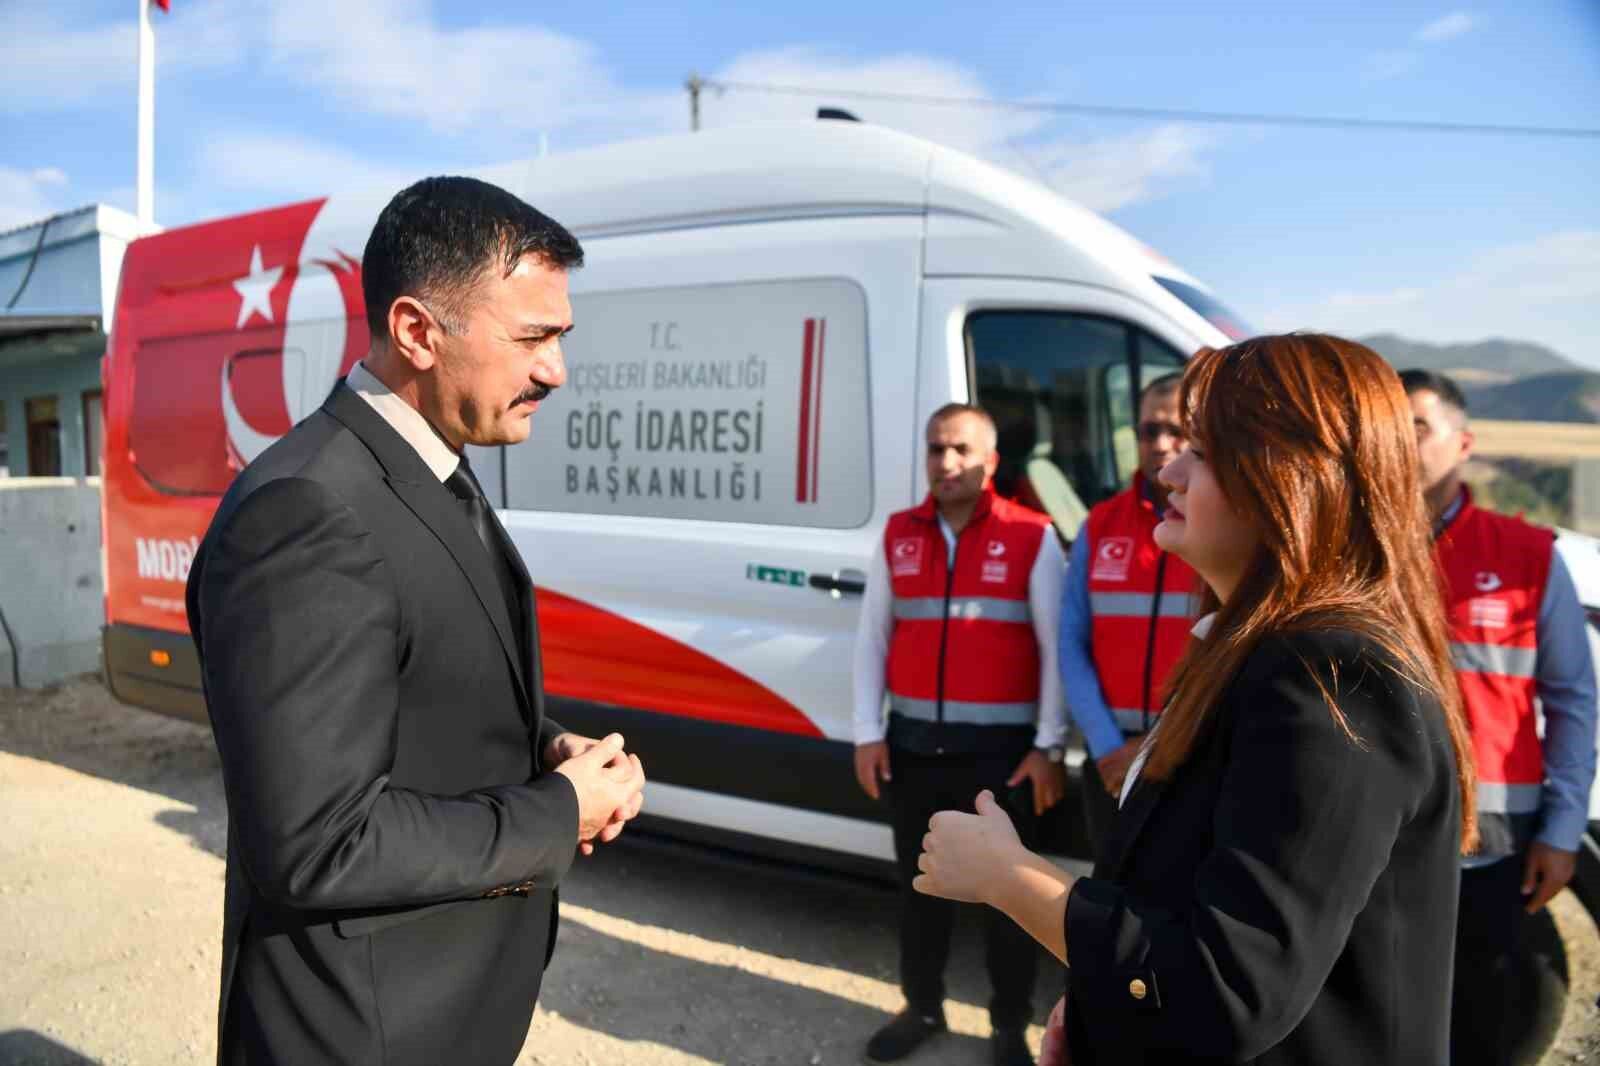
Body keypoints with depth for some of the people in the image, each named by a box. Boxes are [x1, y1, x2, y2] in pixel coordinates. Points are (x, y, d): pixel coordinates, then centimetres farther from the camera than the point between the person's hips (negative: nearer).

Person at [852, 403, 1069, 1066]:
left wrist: (1048, 747, -8)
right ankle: (922, 1007, 35)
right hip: (913, 743, 4)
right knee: (918, 883, 16)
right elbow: (872, 638, 8)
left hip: (1002, 747, -3)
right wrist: (867, 733, 3)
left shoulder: (1032, 536, -6)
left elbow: (1056, 648, -5)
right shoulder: (898, 535, 6)